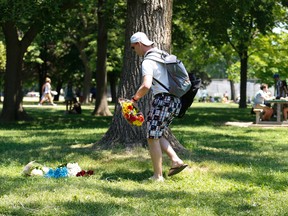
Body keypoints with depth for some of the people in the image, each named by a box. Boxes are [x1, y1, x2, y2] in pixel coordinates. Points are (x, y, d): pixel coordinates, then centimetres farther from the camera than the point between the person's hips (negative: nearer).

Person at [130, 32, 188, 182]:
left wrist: (134, 99, -12)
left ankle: (158, 176, 3)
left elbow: (146, 85, -27)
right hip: (175, 100, 9)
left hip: (162, 100, -9)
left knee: (152, 138, 0)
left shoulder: (148, 62, -13)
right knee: (156, 135, 19)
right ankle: (176, 161, 7)